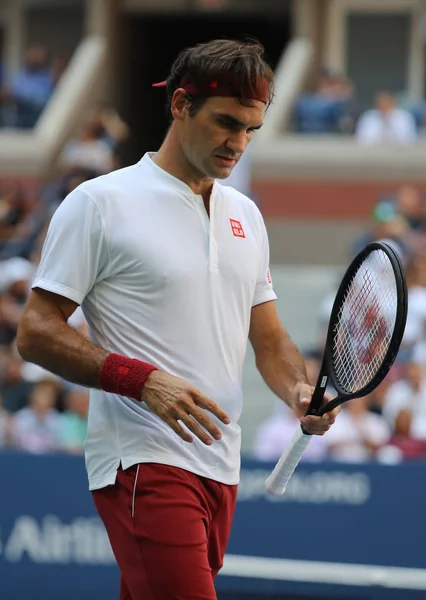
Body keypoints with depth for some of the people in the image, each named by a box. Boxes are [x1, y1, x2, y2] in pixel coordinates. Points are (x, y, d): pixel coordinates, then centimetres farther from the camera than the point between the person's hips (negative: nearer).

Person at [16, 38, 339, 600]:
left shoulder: (245, 215, 18)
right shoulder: (100, 204, -3)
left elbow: (269, 338, 23)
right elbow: (36, 332, -6)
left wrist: (300, 391, 0)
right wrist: (143, 380, -18)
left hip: (219, 466, 7)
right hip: (143, 463, -7)